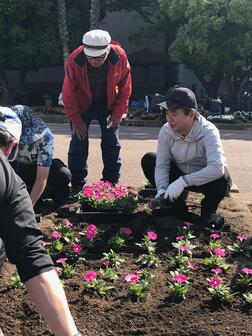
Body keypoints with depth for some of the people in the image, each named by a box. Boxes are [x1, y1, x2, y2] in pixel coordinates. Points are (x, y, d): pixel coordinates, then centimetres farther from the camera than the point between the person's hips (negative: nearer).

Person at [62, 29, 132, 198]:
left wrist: (118, 113, -11)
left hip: (108, 104, 1)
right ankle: (77, 185, 6)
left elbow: (125, 87, -10)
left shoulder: (120, 56, -25)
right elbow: (68, 92, -16)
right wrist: (75, 119, -14)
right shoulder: (74, 60, -28)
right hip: (82, 104, -1)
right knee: (78, 144, -4)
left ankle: (111, 183, 15)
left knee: (112, 144, 2)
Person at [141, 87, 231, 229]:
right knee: (148, 160, -14)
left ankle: (209, 209, -2)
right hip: (179, 176, 4)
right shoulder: (166, 130, -18)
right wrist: (162, 190, -32)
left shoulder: (209, 131, -30)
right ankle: (178, 202, 1)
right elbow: (162, 165, -15)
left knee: (222, 179, -37)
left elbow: (217, 168, -44)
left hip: (204, 179, -4)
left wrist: (183, 181, -49)